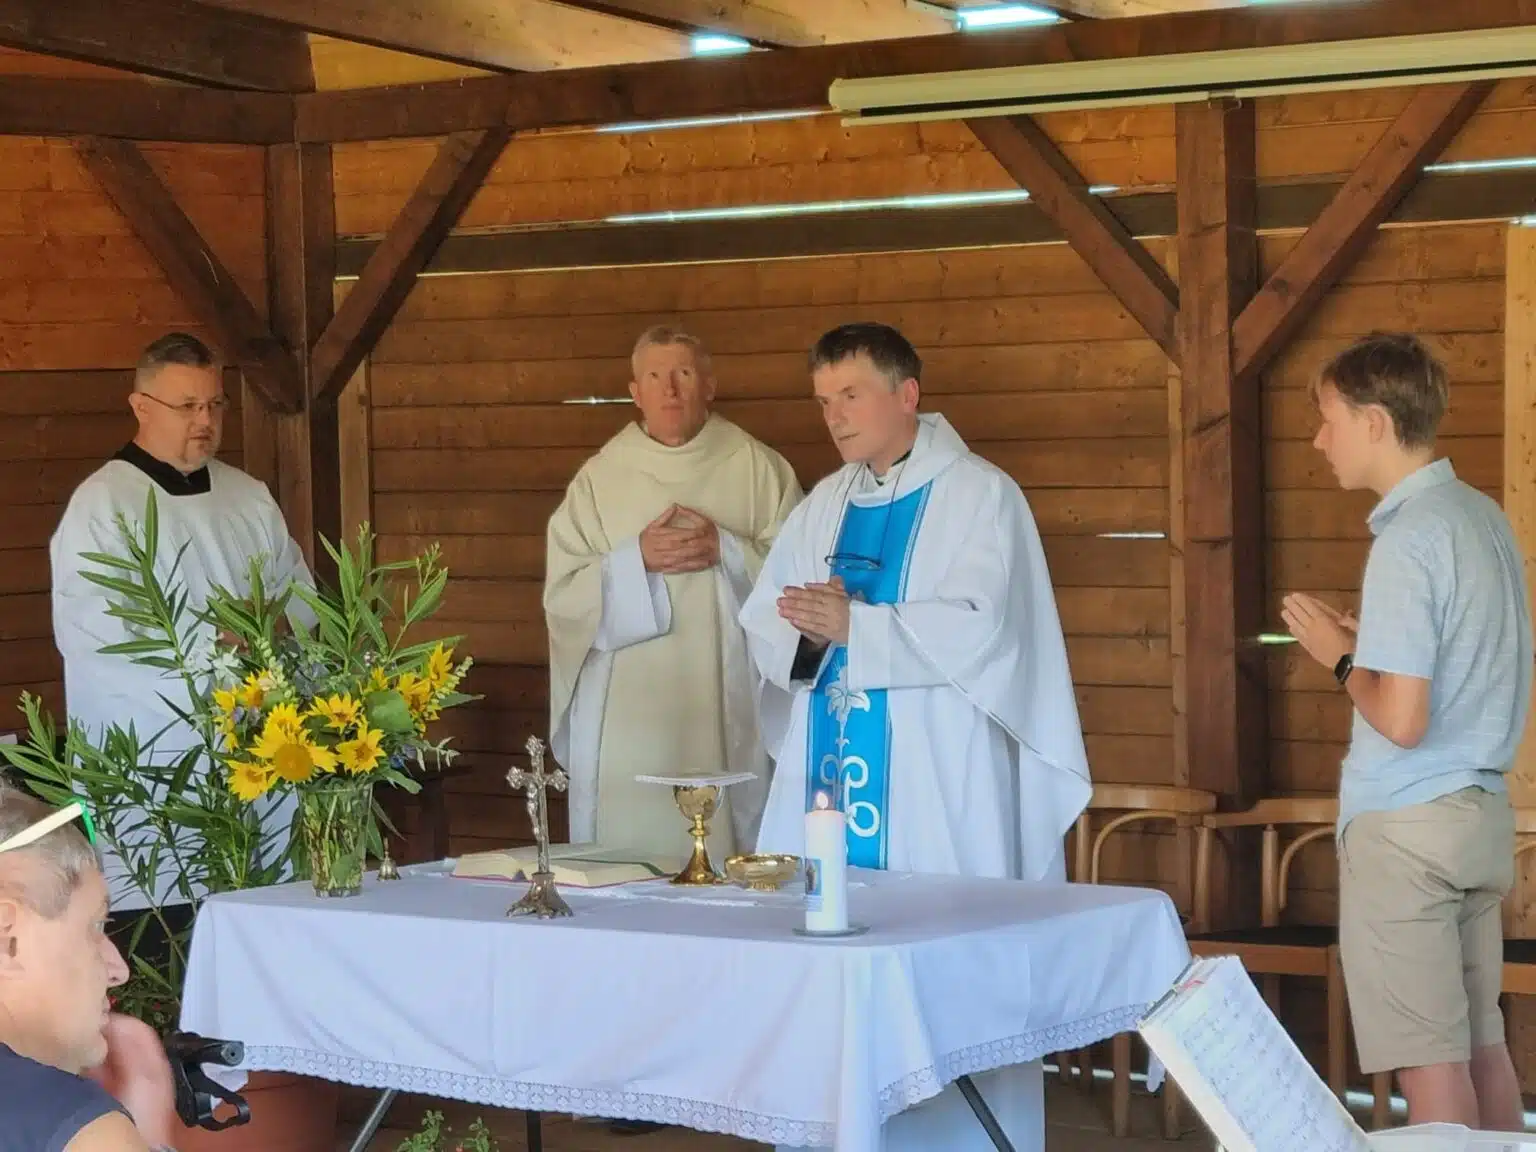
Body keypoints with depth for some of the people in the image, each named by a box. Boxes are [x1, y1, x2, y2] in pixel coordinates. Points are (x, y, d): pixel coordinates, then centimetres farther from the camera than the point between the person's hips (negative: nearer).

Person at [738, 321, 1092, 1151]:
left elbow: (978, 630, -16)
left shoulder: (981, 496, -3)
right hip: (829, 782, 6)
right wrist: (810, 632, -12)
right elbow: (765, 633, 10)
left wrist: (854, 627, -21)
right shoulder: (823, 506, 15)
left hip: (937, 797, -6)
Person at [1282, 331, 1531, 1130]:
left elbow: (1402, 718, -23)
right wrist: (1365, 639, 12)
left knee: (1427, 1061, -3)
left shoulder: (1407, 539, -18)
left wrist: (1341, 659, -6)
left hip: (1408, 825, -9)